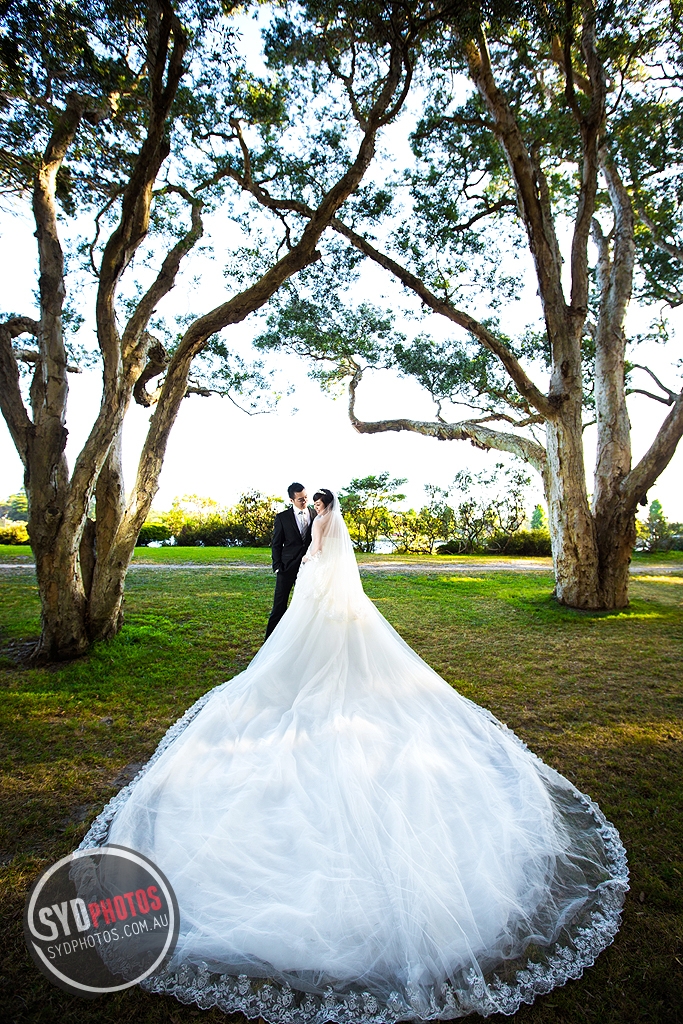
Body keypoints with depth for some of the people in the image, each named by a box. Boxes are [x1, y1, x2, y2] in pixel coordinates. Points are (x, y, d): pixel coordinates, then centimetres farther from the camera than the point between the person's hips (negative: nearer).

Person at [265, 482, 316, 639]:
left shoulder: (316, 515, 3)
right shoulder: (282, 517, -2)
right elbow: (276, 544, 2)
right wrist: (277, 566, -4)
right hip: (287, 567, -2)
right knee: (279, 606, 2)